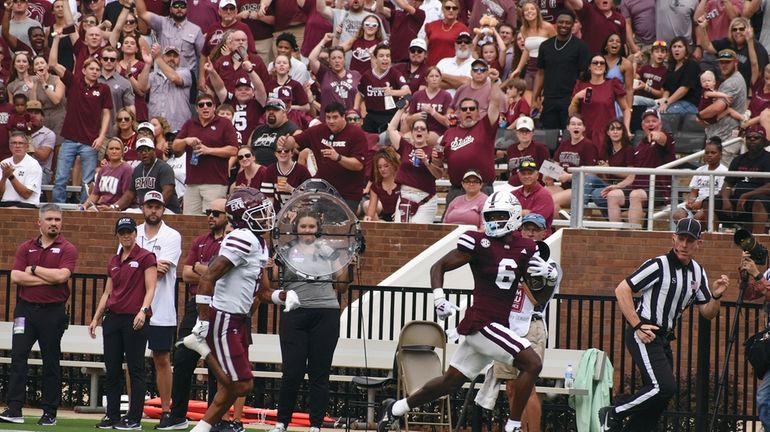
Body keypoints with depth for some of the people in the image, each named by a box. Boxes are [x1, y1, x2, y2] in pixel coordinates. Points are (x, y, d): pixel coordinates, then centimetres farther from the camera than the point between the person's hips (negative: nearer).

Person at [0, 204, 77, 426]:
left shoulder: (67, 249, 1)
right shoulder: (26, 248, 9)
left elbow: (62, 275, -16)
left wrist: (33, 269, -6)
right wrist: (47, 279, -10)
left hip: (53, 313, -2)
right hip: (26, 309, 2)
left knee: (51, 362, 4)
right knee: (18, 357, -6)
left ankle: (50, 412, 10)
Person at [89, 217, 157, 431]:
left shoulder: (146, 257, -2)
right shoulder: (113, 262, 16)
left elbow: (150, 289, -9)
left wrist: (142, 311, -22)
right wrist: (96, 318, 15)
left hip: (134, 319, -6)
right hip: (113, 317, 6)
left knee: (135, 370, -3)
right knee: (112, 370, 6)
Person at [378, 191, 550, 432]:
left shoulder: (525, 249, 7)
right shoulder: (479, 243, -8)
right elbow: (439, 267, -1)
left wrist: (546, 272, -7)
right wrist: (439, 299, -14)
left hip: (497, 325, 7)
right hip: (481, 322, -7)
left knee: (451, 381, 15)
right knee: (532, 364, -18)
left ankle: (395, 409, 31)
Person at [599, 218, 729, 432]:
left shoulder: (697, 272, 11)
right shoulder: (659, 265, -12)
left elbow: (707, 313, 16)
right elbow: (622, 290, -12)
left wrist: (716, 296, -6)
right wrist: (637, 326, -16)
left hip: (664, 339, 8)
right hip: (644, 335, -8)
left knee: (657, 400, 7)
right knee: (664, 386, -21)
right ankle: (612, 414, -9)